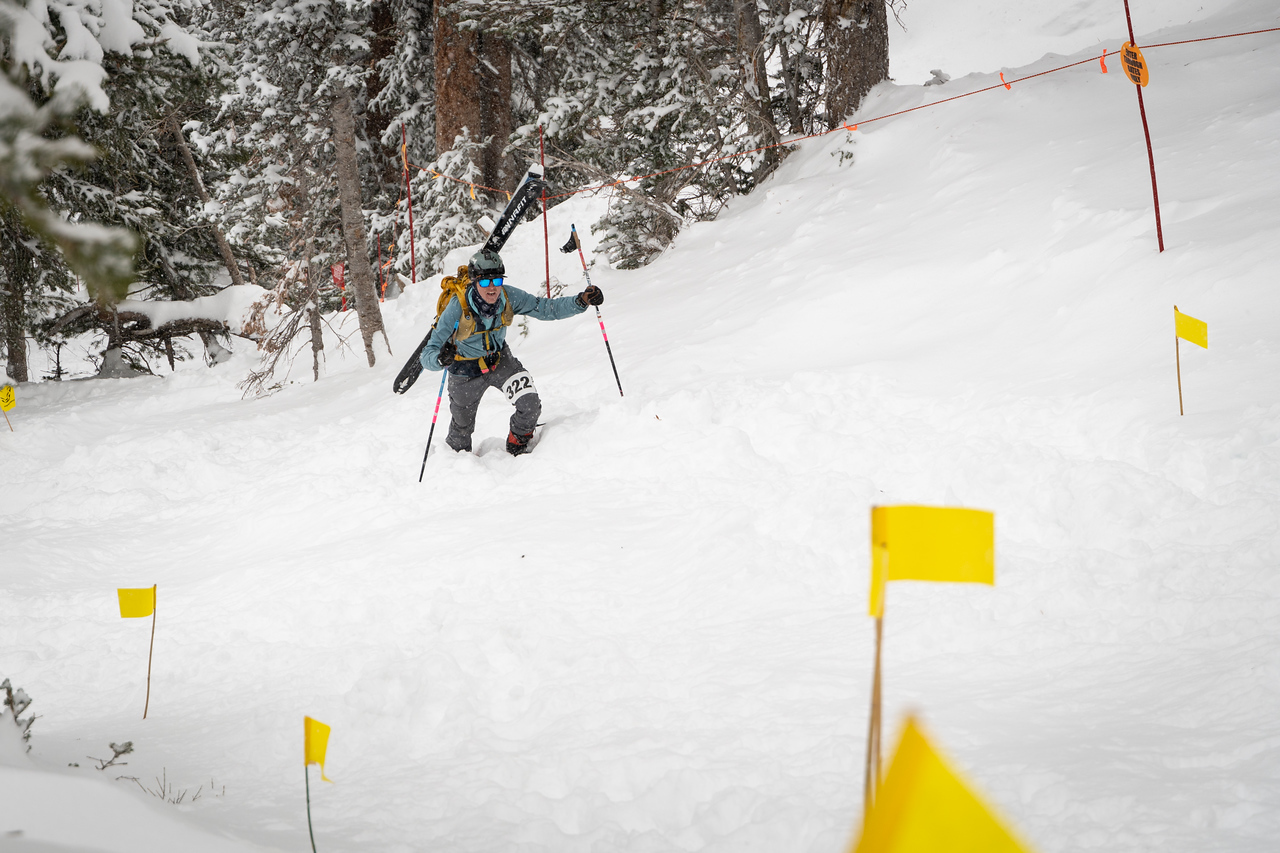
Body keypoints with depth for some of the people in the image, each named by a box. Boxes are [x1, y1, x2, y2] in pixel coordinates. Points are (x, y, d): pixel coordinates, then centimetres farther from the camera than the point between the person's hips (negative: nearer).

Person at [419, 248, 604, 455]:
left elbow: (547, 308, -16)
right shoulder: (457, 309, -35)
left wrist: (581, 301, -32)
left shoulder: (508, 297, -25)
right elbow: (427, 356, -33)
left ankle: (517, 445, 17)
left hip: (500, 359, 2)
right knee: (462, 428, 17)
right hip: (466, 371, -2)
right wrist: (441, 359, -57)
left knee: (531, 406, -17)